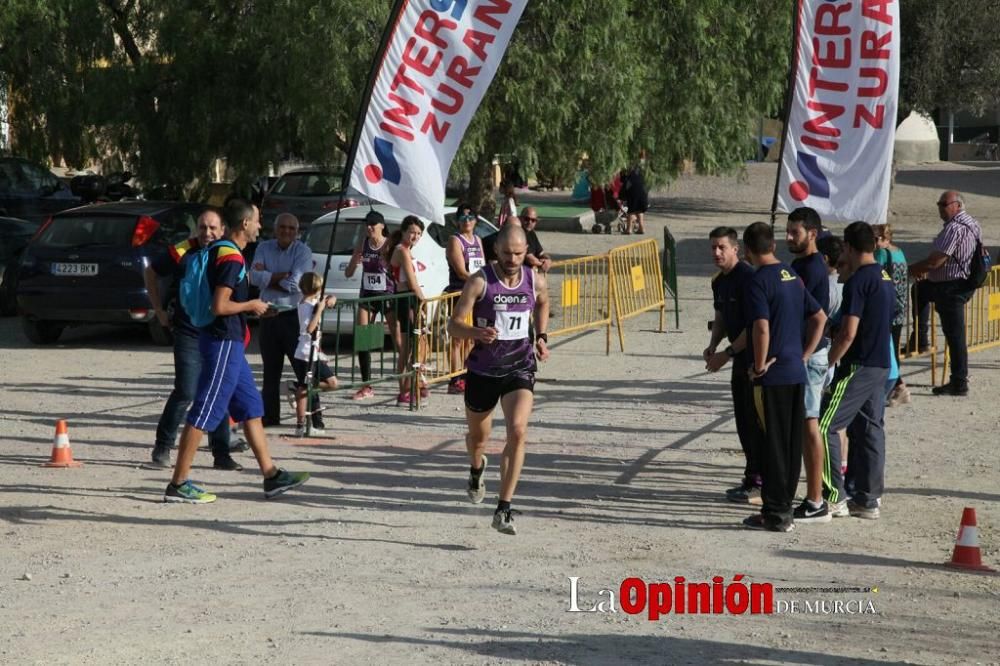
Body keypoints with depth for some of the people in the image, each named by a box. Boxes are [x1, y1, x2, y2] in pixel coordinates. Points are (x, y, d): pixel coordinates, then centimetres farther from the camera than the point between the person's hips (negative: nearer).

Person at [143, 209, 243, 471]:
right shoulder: (182, 253, -7)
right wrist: (160, 311, 6)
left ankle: (221, 454, 12)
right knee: (185, 392, -10)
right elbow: (150, 273, 9)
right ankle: (163, 447, 6)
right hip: (188, 334, -3)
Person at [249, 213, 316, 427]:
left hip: (293, 315, -5)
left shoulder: (302, 251, -5)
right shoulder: (264, 248, 7)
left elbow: (295, 283, -17)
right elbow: (254, 276, -8)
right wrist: (281, 276, -17)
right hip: (269, 316, 5)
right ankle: (270, 415, 20)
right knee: (270, 369, 12)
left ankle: (314, 416, -5)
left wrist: (268, 278, -7)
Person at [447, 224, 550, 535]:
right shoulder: (480, 282, -13)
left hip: (519, 369, 1)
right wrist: (477, 332, -33)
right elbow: (453, 325, -13)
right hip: (482, 369, -1)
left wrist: (541, 337, 8)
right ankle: (477, 469, 57)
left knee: (518, 431, -21)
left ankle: (503, 510, -19)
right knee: (478, 436, 17)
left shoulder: (535, 281, -2)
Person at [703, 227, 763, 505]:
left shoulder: (748, 278, -18)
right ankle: (753, 480, 20)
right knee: (743, 420, 12)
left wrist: (726, 354, -19)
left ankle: (758, 484, -2)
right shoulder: (719, 282, 11)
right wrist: (712, 346, 4)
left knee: (755, 422, -6)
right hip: (740, 360, 9)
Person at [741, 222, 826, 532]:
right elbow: (820, 318, 16)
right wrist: (804, 355, 14)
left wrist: (759, 366, -12)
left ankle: (774, 513, 1)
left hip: (772, 377, -7)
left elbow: (761, 328, -24)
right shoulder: (793, 277, 11)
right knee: (792, 443, 11)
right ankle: (785, 506, 18)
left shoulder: (759, 281, -13)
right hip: (796, 373, 7)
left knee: (773, 444, -2)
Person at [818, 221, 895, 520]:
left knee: (824, 427, -4)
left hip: (858, 367, -9)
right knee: (869, 429, 11)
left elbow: (848, 333, -19)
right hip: (881, 366, 9)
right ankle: (868, 500, 13)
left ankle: (833, 498, -5)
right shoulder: (886, 279, 12)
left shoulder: (858, 282, -15)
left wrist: (827, 364, -11)